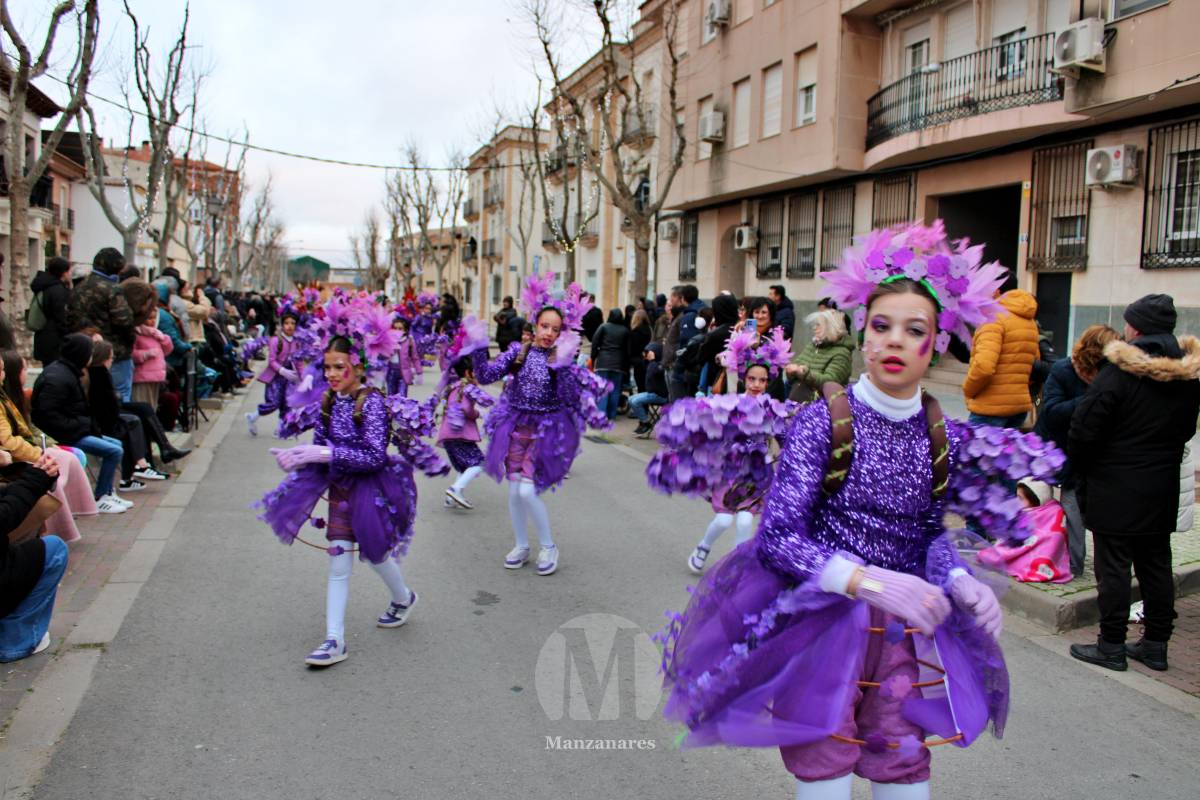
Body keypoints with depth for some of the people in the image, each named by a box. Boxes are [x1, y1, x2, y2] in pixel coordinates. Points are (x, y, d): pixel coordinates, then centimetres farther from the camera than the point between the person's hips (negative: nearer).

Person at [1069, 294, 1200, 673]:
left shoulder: (1118, 373, -17)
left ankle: (1111, 646, 8)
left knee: (1113, 567, 1)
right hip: (1163, 489, 7)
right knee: (1156, 565, 14)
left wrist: (1083, 470, 2)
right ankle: (1156, 645, 24)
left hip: (1115, 489, -6)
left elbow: (1084, 430, -15)